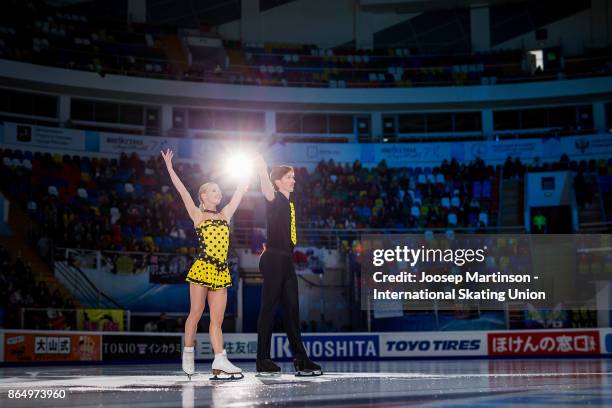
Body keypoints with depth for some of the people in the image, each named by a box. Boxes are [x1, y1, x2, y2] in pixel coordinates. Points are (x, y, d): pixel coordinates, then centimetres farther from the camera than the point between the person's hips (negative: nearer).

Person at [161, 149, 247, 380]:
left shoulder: (225, 215, 17)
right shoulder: (198, 215, 5)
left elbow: (240, 192, 22)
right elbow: (182, 191, -2)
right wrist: (169, 168, -6)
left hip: (221, 272, 4)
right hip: (202, 269, -4)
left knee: (217, 319, -1)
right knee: (196, 314, 1)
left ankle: (220, 363, -9)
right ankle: (188, 356, 15)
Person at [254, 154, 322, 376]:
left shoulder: (289, 200, 15)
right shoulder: (275, 200, -8)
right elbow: (267, 191, -30)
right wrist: (262, 170, -40)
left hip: (286, 259, 8)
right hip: (274, 259, -8)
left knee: (291, 308, 7)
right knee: (269, 307, -4)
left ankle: (301, 360, 8)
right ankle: (263, 360, 1)